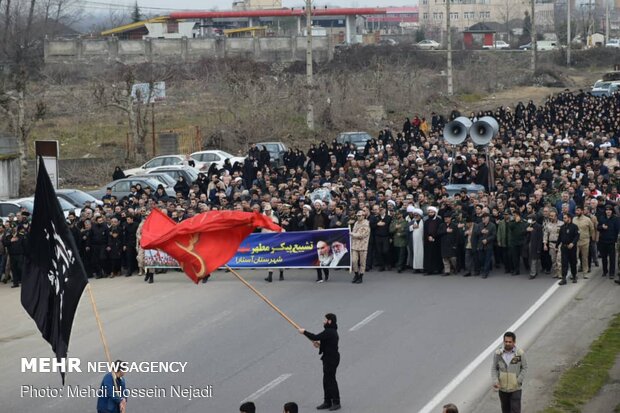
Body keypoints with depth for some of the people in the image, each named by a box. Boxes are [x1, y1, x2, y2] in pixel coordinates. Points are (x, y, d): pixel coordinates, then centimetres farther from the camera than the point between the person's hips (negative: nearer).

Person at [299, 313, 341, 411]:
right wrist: (320, 344, 7)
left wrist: (304, 332, -11)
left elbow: (315, 337, -24)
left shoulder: (329, 332, -20)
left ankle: (336, 402, 0)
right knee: (327, 381, 14)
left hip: (331, 359, -11)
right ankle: (327, 402, 20)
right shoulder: (331, 331, 13)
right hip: (328, 359, 11)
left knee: (330, 380, -5)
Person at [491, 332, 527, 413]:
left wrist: (519, 381, -13)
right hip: (502, 388, 2)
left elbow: (524, 368, -3)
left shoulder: (520, 353, -13)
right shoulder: (498, 353, -9)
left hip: (515, 388, -2)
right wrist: (495, 381, -15)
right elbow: (494, 368, -1)